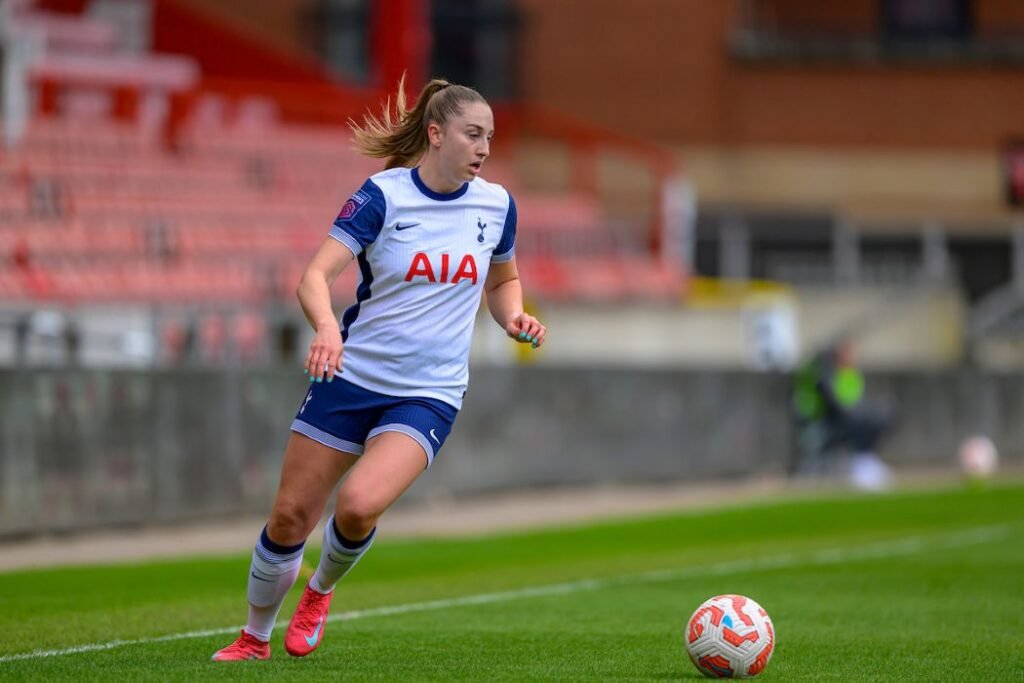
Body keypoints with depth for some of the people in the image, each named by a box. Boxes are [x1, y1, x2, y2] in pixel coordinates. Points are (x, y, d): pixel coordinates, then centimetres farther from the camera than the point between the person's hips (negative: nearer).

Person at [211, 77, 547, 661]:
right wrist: (326, 326, -40)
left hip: (428, 394, 1)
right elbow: (317, 274, -19)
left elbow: (503, 280, 20)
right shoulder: (383, 196, -10)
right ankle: (256, 637, 27)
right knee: (289, 519, 3)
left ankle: (322, 592, 8)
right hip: (351, 376, 0)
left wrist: (514, 317, -2)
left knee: (359, 505, -24)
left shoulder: (496, 204, 1)